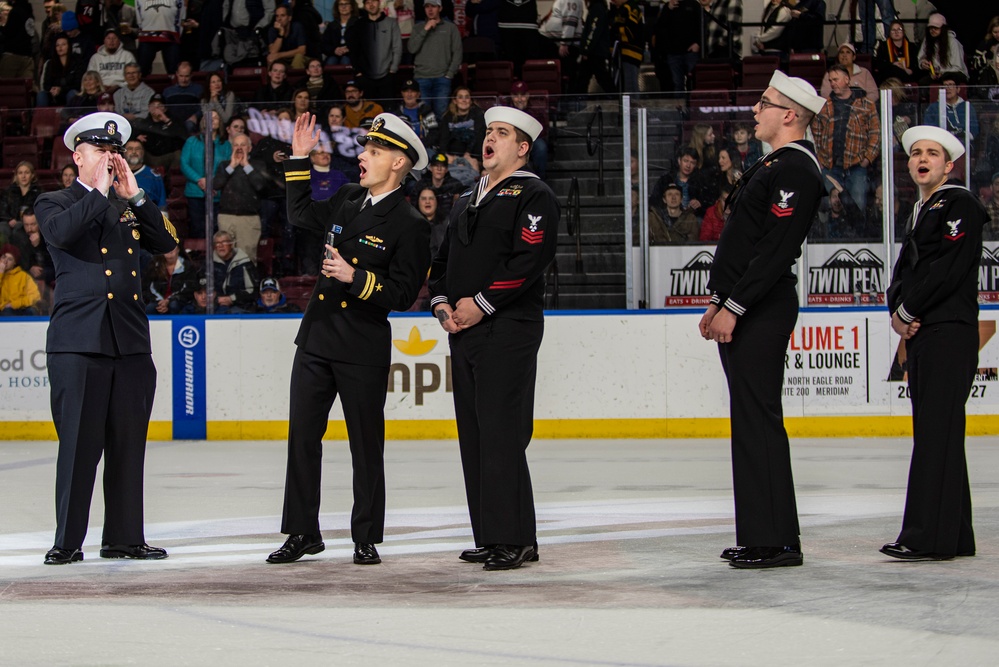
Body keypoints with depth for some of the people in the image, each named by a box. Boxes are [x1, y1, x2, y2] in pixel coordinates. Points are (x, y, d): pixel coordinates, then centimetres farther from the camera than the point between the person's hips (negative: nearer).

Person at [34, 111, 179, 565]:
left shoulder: (130, 207, 19)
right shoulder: (55, 204, 7)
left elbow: (166, 243, 5)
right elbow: (61, 233, -15)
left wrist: (134, 194, 0)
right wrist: (99, 192, -9)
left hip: (130, 342, 4)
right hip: (78, 343, -4)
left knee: (128, 444, 5)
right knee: (79, 443, -5)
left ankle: (124, 537, 12)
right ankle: (68, 541, 2)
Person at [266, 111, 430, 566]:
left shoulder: (409, 226, -9)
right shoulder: (347, 201, 10)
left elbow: (403, 295, -13)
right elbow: (301, 215, 28)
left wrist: (354, 277, -23)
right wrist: (300, 158, 22)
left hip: (364, 349, -6)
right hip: (317, 339, 6)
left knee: (366, 446, 3)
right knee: (302, 436, 6)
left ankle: (366, 539, 13)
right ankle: (302, 533, 14)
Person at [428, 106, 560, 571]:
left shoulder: (534, 196, -2)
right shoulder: (465, 203, 24)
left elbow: (531, 258, -15)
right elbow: (442, 260, 24)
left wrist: (481, 302, -17)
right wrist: (441, 302, 4)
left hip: (509, 327, -8)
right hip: (462, 330, 8)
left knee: (501, 433, -13)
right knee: (473, 435, 7)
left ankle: (515, 540, -12)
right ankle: (488, 537, 11)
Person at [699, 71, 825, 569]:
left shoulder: (797, 170, -14)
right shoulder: (772, 165, 19)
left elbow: (775, 250, -21)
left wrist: (733, 308, -21)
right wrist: (719, 301, 19)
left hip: (762, 313, -11)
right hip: (742, 311, 11)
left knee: (759, 420, -10)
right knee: (750, 421, 11)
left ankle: (776, 541, -7)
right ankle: (761, 535, 16)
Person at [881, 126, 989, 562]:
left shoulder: (961, 205, -6)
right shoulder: (919, 212, 21)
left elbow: (949, 269, -16)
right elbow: (904, 270, 17)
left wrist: (908, 311, -11)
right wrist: (897, 311, -3)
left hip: (949, 333, -9)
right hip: (920, 334, 9)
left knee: (937, 431, -12)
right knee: (933, 432, 9)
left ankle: (929, 537, -15)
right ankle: (954, 537, 13)